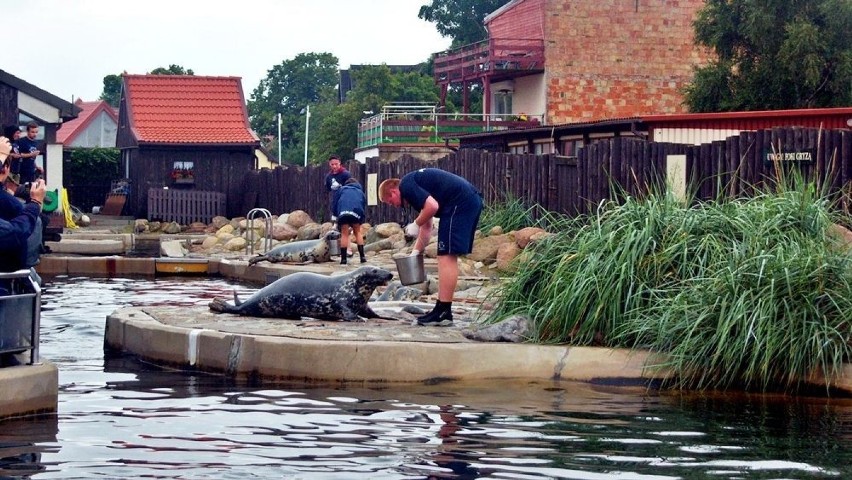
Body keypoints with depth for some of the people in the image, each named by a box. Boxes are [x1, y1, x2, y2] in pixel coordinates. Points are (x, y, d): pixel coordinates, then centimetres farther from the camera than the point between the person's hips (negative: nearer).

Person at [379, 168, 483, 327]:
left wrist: (415, 225, -3)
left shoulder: (406, 186, -4)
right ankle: (444, 310, 17)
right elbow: (427, 227, 31)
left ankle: (443, 312, -7)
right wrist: (415, 253, 28)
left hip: (460, 203, -10)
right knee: (449, 258, 14)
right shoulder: (417, 183, 26)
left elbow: (432, 206, -19)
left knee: (447, 257, -7)